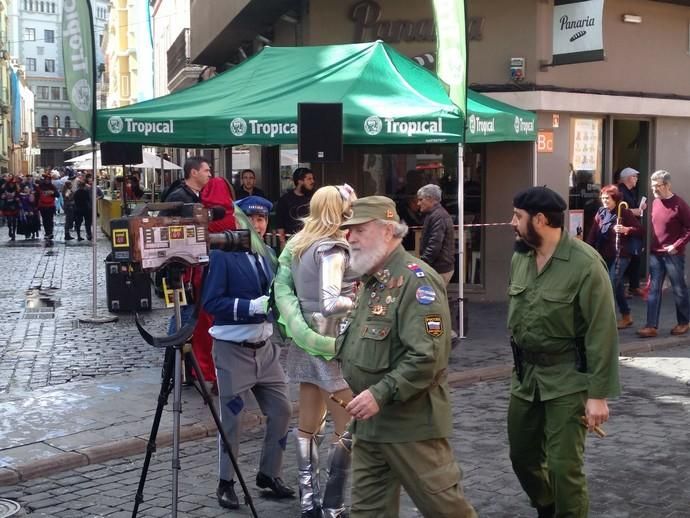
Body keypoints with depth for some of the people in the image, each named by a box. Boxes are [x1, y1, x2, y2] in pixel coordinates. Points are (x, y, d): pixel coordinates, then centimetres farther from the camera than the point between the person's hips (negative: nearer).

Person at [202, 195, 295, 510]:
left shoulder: (268, 254, 9)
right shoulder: (223, 255, -12)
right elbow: (211, 302, -19)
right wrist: (253, 306, -25)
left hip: (265, 347, 6)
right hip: (233, 350, -6)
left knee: (282, 411, 9)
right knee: (231, 419, 4)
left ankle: (269, 474, 26)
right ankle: (226, 483, 20)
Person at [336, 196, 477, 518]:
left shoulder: (416, 280, -17)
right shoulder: (370, 280, 14)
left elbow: (427, 357, -25)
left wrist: (381, 394, -26)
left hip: (411, 422, -9)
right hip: (369, 421, 9)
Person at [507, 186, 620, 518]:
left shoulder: (585, 264, -17)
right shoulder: (519, 258, 3)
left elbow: (602, 333, -17)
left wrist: (599, 393, -17)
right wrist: (518, 363, 16)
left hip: (567, 379, -6)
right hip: (525, 375, 7)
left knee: (564, 466, -5)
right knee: (522, 455, 16)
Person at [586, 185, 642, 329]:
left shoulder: (625, 213, -7)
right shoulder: (600, 213, 7)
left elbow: (639, 231, -7)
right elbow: (593, 233, 5)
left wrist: (625, 229, -24)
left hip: (620, 255, -6)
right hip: (604, 256, 6)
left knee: (611, 286, -12)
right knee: (617, 286, 13)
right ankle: (626, 316, 25)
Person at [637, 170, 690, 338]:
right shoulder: (655, 202, 7)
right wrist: (650, 246, 10)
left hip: (673, 254, -6)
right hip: (655, 253, 6)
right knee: (653, 290, 1)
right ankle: (651, 326, 1)